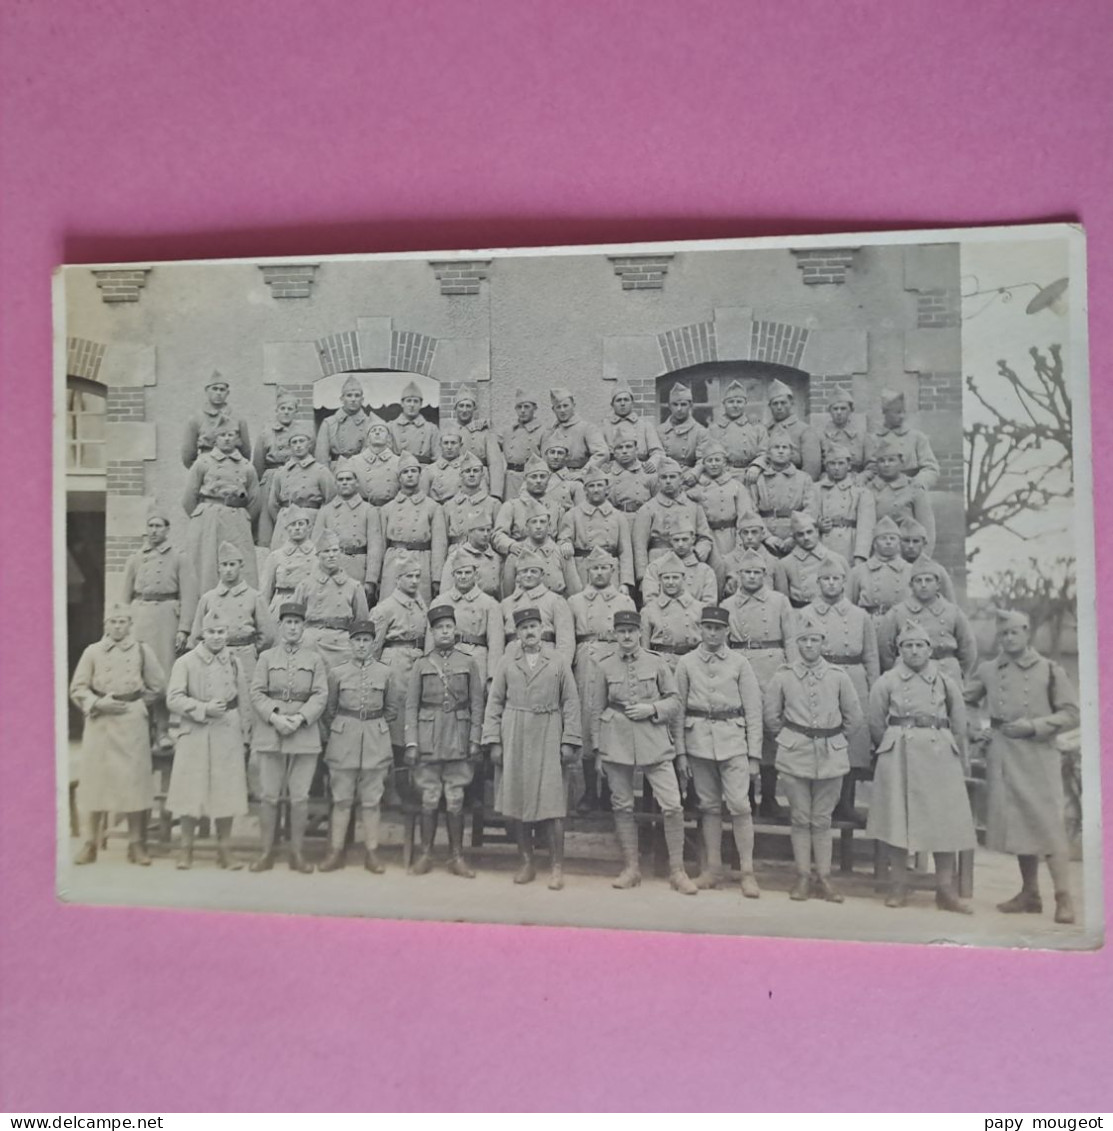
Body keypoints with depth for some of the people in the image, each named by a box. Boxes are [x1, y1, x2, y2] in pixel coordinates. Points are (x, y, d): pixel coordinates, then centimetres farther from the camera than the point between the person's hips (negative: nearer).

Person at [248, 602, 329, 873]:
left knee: (300, 797, 2)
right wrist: (275, 716, -13)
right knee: (269, 795, 4)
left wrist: (300, 718, -14)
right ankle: (266, 853, 14)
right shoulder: (266, 657, 9)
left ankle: (298, 853, 12)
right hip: (270, 732, 0)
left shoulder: (315, 658, 7)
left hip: (304, 733, 0)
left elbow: (321, 695, 0)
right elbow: (257, 692, 1)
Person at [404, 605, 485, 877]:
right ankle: (425, 855, 17)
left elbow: (477, 705, 4)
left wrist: (475, 740, -2)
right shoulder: (421, 665, 5)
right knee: (429, 799, 5)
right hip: (428, 741, 0)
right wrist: (411, 743, -4)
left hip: (458, 742, 0)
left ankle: (457, 857, 14)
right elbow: (411, 706, 3)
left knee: (455, 801, 4)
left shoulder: (469, 664, 5)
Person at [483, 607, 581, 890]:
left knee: (553, 804, -3)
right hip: (514, 739, 2)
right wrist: (493, 741, -2)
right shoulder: (507, 662, 6)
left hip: (548, 739, -1)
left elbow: (570, 702, 2)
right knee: (517, 803, 6)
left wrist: (569, 741, -5)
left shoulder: (558, 661, 3)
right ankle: (526, 863, 20)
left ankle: (556, 867, 8)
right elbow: (494, 702, 5)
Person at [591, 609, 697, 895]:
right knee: (622, 806, 7)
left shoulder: (657, 663, 3)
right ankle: (631, 868, 22)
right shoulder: (604, 667, 3)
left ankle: (677, 870, 8)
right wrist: (598, 749, 7)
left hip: (655, 742, 0)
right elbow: (597, 710, 8)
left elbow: (675, 703, 7)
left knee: (672, 805, -6)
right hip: (617, 743, 1)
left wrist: (651, 708, -12)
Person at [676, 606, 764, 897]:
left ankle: (748, 872, 1)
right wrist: (680, 751, 3)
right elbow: (679, 708, 6)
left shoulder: (740, 663, 3)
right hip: (698, 739, 1)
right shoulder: (686, 663, 5)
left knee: (739, 805, -8)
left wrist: (754, 753, -1)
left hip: (733, 739, -1)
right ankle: (713, 868, 19)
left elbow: (753, 710, 3)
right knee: (708, 805, 9)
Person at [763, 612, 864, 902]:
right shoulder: (783, 677, 0)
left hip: (830, 755, 0)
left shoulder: (838, 676, 1)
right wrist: (790, 737, 10)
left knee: (822, 820, 7)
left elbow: (854, 717, 10)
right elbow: (771, 717, 9)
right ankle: (803, 876, 14)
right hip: (794, 754, 0)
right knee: (800, 818, 5)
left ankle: (824, 878, 15)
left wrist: (832, 737, 11)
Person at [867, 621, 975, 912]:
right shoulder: (886, 682, 3)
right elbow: (876, 725, 8)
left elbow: (960, 727, 12)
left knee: (945, 820, 1)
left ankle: (946, 889, 11)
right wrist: (893, 746, 11)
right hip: (898, 755, -1)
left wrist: (960, 762, 12)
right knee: (896, 819, 1)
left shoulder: (946, 683, 8)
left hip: (939, 755, 2)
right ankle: (898, 887, 13)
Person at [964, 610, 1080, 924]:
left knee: (1049, 824, -6)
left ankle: (1064, 898, 2)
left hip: (1039, 754, -3)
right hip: (1002, 756, 3)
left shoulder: (1050, 670, 0)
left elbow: (1071, 714, -2)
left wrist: (1033, 726, -12)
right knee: (1016, 824, 9)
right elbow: (964, 703, 18)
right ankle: (1030, 894, 20)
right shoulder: (987, 671, 7)